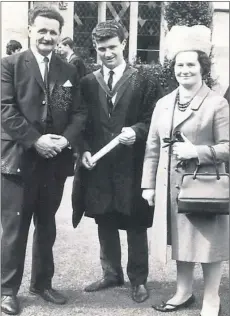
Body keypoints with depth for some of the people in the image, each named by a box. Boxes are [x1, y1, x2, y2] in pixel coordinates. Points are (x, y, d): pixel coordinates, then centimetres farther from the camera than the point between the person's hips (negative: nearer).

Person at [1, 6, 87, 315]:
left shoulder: (69, 71, 11)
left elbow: (79, 112, 7)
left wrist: (66, 139, -11)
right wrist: (35, 140, -17)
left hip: (55, 160, 4)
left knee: (47, 226, 14)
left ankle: (42, 282, 28)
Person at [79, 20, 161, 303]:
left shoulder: (143, 82, 0)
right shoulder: (87, 83, 7)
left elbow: (150, 121, -1)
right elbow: (82, 123, 8)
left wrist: (136, 131, -19)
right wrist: (85, 149, -5)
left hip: (132, 165, -3)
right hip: (99, 165, 3)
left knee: (136, 225, 7)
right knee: (105, 224, 14)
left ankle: (138, 279, 23)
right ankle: (111, 274, 31)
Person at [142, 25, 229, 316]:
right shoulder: (163, 104, 8)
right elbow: (153, 147, 10)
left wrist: (197, 151, -22)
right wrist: (148, 184, 7)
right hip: (171, 185, 5)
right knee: (181, 238, 15)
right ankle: (183, 292, 32)